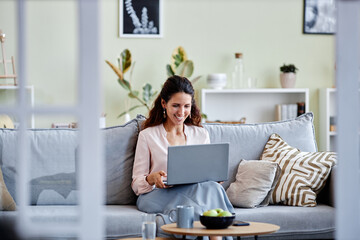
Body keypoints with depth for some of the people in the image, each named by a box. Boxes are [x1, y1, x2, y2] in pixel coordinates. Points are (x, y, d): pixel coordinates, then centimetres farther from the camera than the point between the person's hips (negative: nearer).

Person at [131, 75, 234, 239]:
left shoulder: (201, 135, 20)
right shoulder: (147, 136, 10)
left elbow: (209, 176, 20)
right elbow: (136, 184, 6)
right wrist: (151, 179, -18)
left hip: (196, 192, 3)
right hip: (157, 195, -3)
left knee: (211, 188, -35)